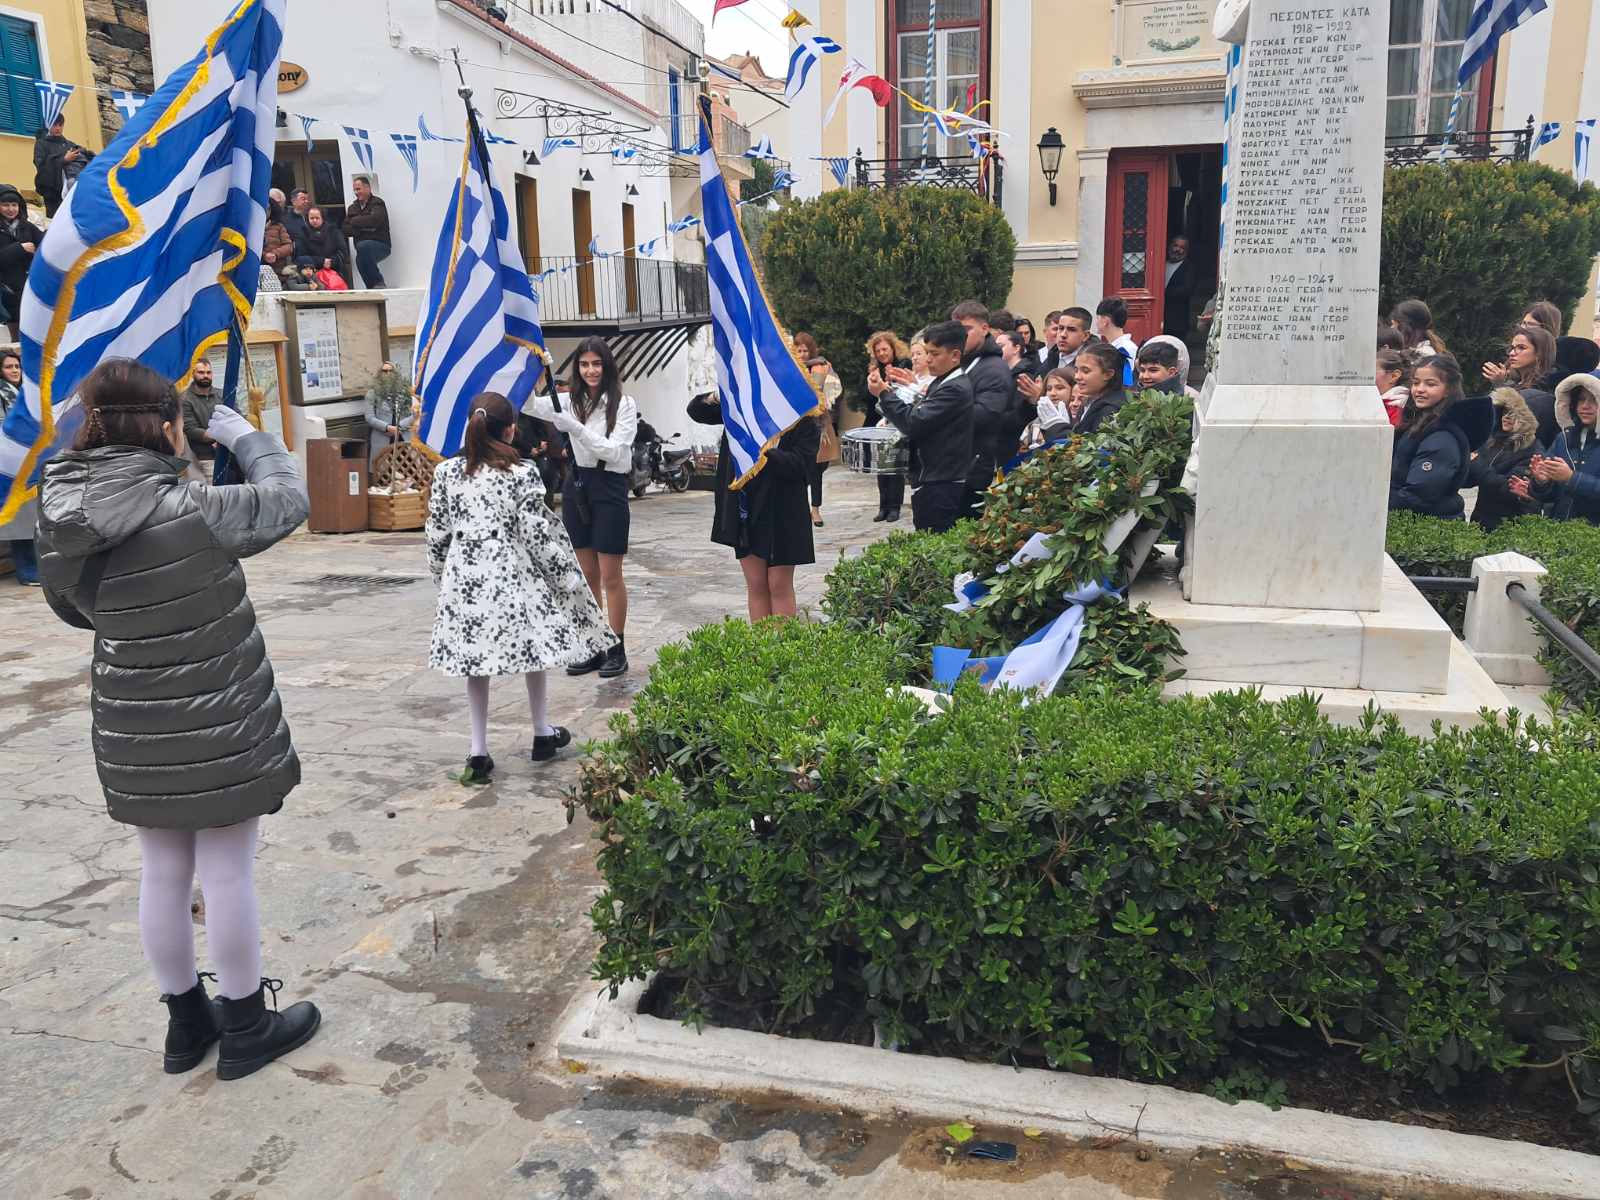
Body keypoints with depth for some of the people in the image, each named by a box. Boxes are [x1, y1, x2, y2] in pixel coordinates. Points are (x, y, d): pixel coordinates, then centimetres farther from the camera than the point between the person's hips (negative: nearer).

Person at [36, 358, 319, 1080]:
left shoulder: (63, 517, -3)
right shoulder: (192, 511, -23)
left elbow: (72, 608, 13)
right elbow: (287, 498, -7)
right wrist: (243, 435, 8)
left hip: (131, 727, 6)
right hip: (217, 725, -6)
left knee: (163, 873, 16)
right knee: (228, 871, 7)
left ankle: (186, 1022, 33)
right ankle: (246, 1029, 22)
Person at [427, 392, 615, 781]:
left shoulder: (446, 472, 2)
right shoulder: (522, 473, -9)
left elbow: (437, 531, 6)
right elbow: (536, 532, -10)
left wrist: (441, 574, 20)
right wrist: (565, 575, 0)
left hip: (464, 575, 3)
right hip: (512, 574, -3)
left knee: (475, 661, 10)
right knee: (533, 647, 16)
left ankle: (479, 753, 10)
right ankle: (543, 734, 30)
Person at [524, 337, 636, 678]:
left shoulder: (624, 404, -7)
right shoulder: (571, 401, 7)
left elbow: (613, 450, -17)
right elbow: (528, 404, -5)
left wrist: (575, 428, -25)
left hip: (610, 489, -5)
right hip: (577, 486, 5)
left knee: (610, 577, 0)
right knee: (587, 576, 11)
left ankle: (617, 650, 11)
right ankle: (593, 648, 20)